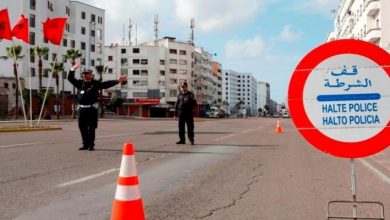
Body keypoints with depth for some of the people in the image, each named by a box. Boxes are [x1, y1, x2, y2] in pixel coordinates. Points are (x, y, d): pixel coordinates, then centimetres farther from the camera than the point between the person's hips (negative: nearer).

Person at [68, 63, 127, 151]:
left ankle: (91, 145, 9)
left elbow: (107, 84, -4)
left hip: (92, 109, -4)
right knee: (82, 127, 9)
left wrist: (117, 81, -14)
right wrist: (73, 69, 2)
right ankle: (85, 144, 21)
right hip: (82, 108, 4)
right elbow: (70, 78, 13)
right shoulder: (80, 83, 11)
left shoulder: (96, 83, 3)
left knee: (91, 128, 0)